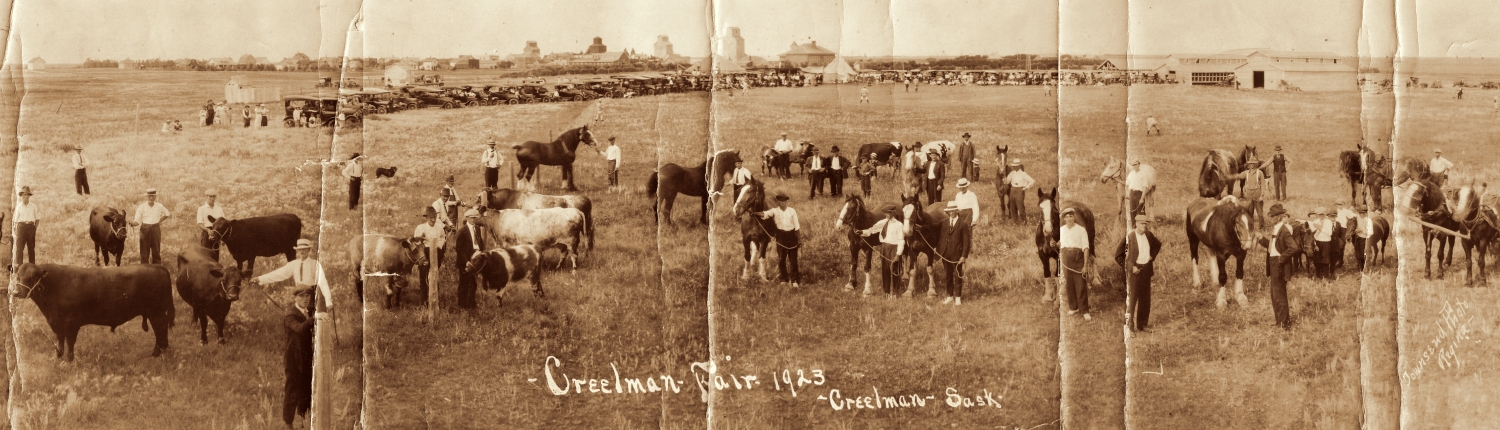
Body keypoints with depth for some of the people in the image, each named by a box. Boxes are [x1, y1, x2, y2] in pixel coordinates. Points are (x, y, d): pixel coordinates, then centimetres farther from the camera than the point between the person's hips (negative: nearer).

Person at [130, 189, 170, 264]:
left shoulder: (159, 206, 4)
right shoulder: (141, 207, -3)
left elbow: (168, 214, 21)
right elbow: (137, 221, -6)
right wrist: (133, 223, -28)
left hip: (156, 229, 2)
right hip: (145, 230, -2)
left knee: (156, 251, 6)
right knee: (144, 251, 1)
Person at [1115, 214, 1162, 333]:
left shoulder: (1148, 235, 4)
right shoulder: (1129, 236, -13)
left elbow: (1158, 245, 27)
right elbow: (1118, 255, -12)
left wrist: (1152, 256, 13)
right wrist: (1128, 267, -14)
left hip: (1146, 269, 6)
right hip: (1134, 270, -6)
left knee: (1145, 298, 10)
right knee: (1132, 297, -5)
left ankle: (1142, 324, 19)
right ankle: (1130, 323, 3)